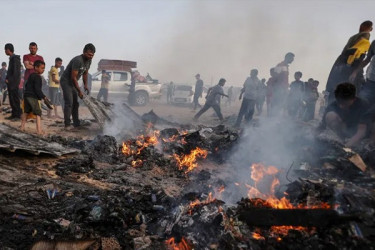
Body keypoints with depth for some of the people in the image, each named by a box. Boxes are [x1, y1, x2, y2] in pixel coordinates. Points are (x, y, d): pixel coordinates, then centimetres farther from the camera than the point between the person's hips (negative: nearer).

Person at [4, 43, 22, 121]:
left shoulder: (15, 59, -12)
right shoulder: (11, 58, 17)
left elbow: (16, 72, -18)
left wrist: (10, 80, -16)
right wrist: (7, 79, 12)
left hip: (13, 83, -9)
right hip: (10, 83, 9)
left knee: (15, 99, -6)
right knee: (11, 100, 10)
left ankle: (18, 115, -2)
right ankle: (14, 114, 15)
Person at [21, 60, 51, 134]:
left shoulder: (31, 75, 17)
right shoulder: (37, 77, -12)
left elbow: (26, 85, 25)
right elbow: (37, 89, -19)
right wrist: (44, 97, -19)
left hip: (26, 95, 10)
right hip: (33, 97, -9)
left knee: (26, 111, 21)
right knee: (38, 112, -9)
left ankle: (22, 127, 29)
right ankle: (39, 130, -16)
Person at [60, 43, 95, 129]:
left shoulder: (89, 61, -2)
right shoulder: (77, 60, -28)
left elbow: (85, 73, 12)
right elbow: (73, 77, -27)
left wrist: (85, 85, 2)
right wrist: (79, 91, -24)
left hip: (73, 83, 9)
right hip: (66, 81, -9)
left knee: (75, 103, 7)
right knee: (69, 103, -13)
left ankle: (76, 124, 10)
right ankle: (67, 124, -8)